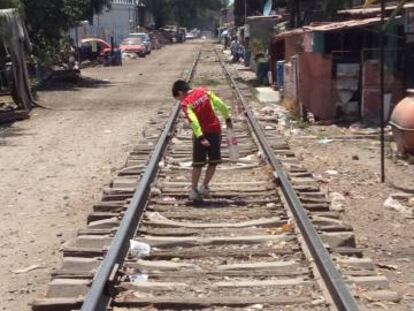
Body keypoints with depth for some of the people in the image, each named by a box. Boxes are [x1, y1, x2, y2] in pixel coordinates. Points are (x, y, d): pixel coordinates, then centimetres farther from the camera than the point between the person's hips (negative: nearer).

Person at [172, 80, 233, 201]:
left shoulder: (186, 103, -8)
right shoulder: (204, 92, 4)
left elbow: (193, 121, -21)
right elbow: (221, 104, 2)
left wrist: (200, 137, -26)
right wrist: (228, 118, 12)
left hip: (201, 134, -3)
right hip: (215, 130, 3)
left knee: (198, 164, 8)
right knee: (213, 162, 15)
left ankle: (194, 190, 12)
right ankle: (205, 186, 12)